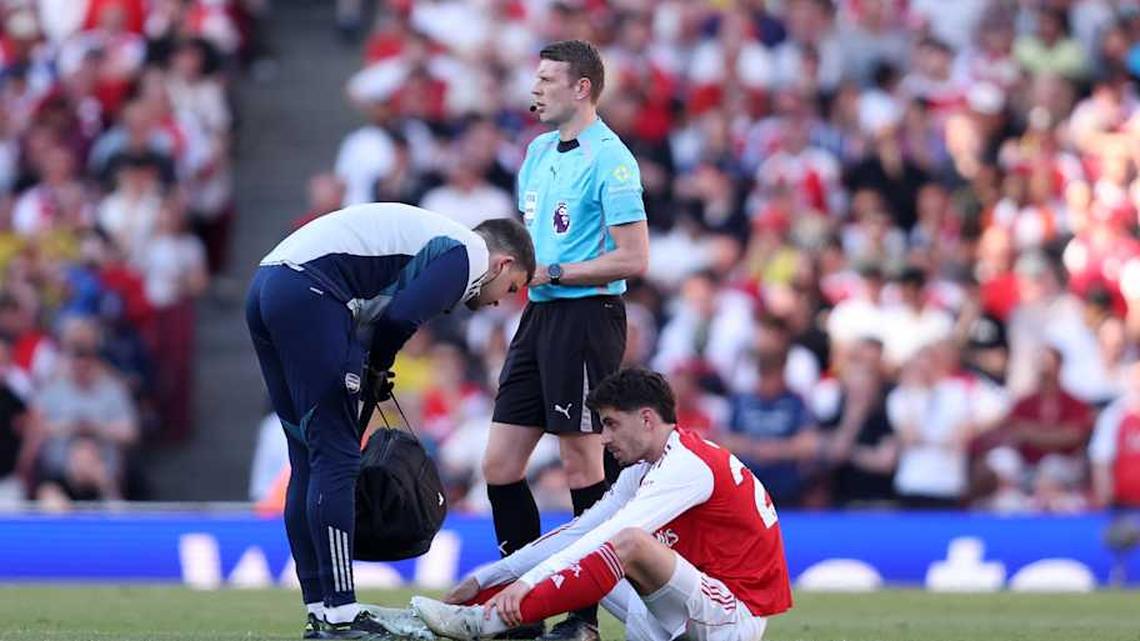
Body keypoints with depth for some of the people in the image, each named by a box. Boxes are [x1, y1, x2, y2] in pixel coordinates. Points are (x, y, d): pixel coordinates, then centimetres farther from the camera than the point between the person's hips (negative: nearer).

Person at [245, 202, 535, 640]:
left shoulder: (435, 239, 30)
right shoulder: (471, 254, 1)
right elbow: (400, 317, -12)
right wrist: (378, 365, 5)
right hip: (309, 293, -10)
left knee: (310, 461, 13)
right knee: (335, 457, -7)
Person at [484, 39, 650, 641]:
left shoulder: (608, 159, -12)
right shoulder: (538, 151, 15)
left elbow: (633, 258, -17)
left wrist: (551, 273, -15)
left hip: (586, 316, -9)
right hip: (538, 316, 9)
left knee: (583, 466, -4)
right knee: (499, 464, 6)